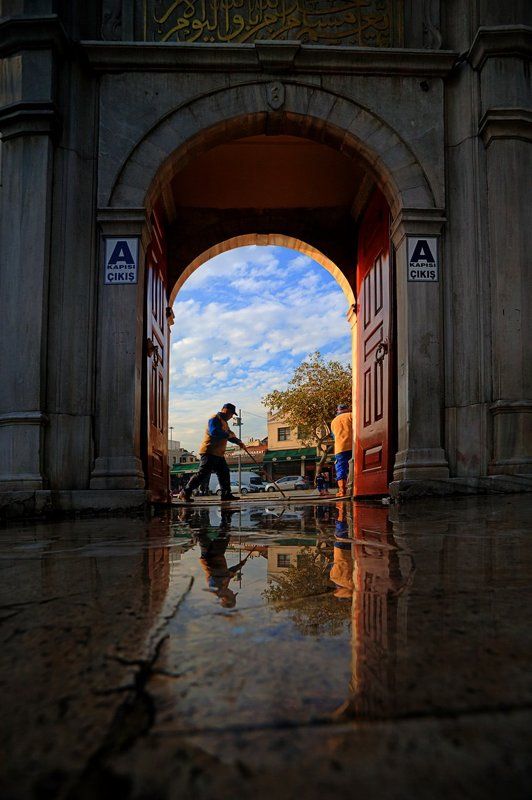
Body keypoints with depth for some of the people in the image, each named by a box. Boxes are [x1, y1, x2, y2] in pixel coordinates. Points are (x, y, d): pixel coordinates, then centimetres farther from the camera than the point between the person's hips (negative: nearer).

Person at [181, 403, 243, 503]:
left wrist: (238, 442, 15)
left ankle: (226, 494, 15)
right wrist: (228, 435, -17)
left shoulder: (224, 422, 22)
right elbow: (214, 432, -27)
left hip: (218, 454, 10)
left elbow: (229, 434, 31)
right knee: (203, 473, -12)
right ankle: (186, 492, -7)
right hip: (209, 452, -10)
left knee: (224, 473, 9)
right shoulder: (215, 419, -10)